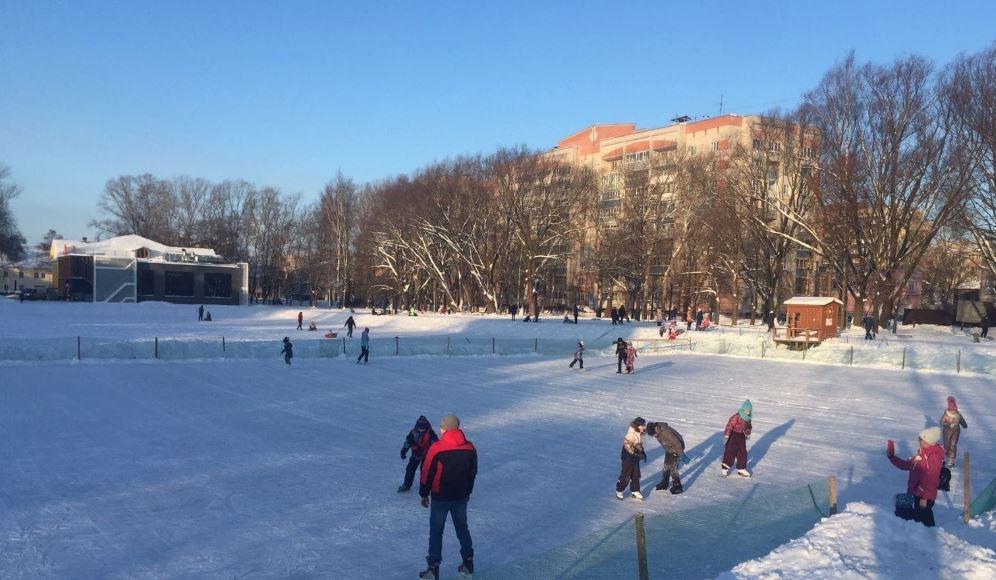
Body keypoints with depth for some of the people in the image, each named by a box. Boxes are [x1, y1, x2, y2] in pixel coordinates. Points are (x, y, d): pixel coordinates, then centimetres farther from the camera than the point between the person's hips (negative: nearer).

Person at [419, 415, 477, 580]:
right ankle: (468, 563, 26)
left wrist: (424, 494, 3)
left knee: (436, 532, 8)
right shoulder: (470, 448, -3)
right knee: (462, 529, 19)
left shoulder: (436, 448, -17)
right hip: (461, 497, 4)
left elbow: (427, 473, -11)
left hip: (440, 498, -4)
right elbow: (473, 473, 8)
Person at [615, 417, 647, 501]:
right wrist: (636, 453, -31)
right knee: (626, 475, -1)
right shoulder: (631, 434, -26)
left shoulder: (640, 434, 2)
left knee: (636, 475, 12)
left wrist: (643, 452, 9)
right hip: (628, 457, -8)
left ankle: (635, 491, 25)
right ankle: (619, 491, 16)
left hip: (635, 457, 8)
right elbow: (627, 445, -29)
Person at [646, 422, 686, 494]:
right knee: (666, 466, 13)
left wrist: (681, 455, -20)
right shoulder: (656, 432, -13)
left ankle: (677, 486, 5)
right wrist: (666, 450, 17)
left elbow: (677, 443, -29)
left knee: (673, 467, -8)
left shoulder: (666, 432, -39)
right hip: (668, 449, 8)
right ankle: (664, 484, 27)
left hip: (677, 448, -8)